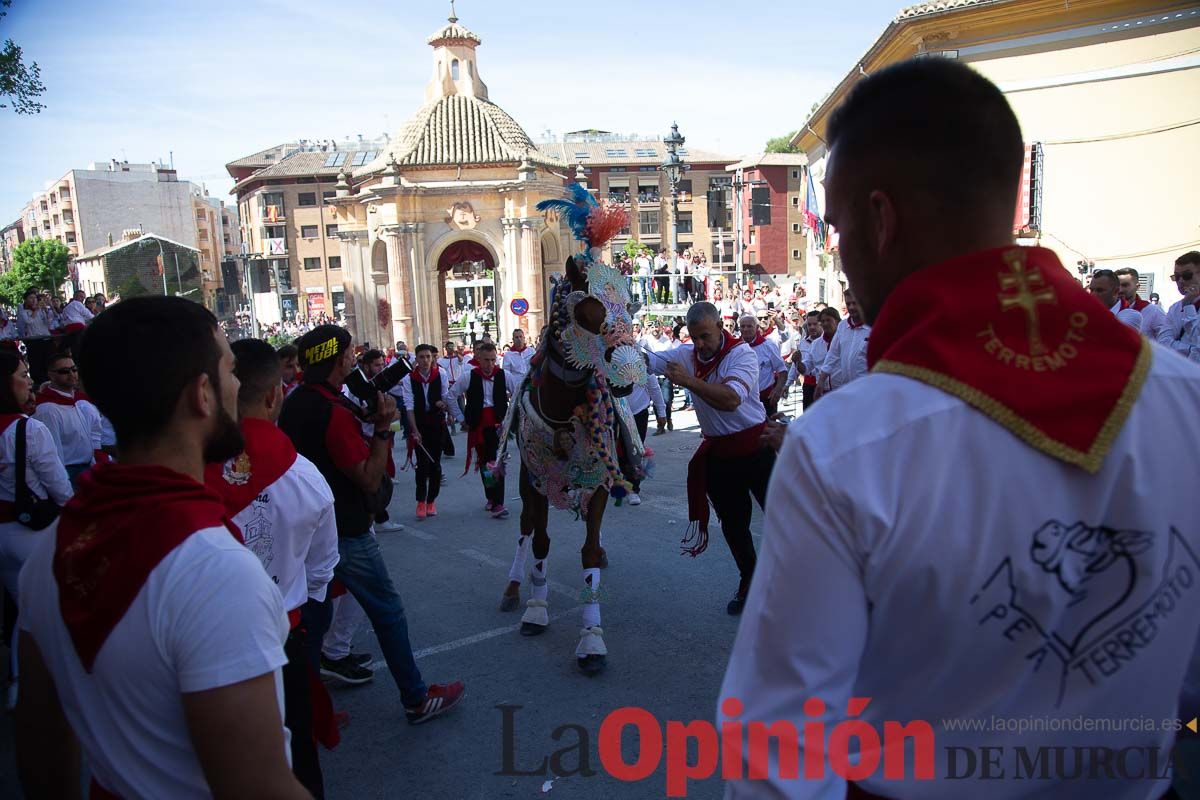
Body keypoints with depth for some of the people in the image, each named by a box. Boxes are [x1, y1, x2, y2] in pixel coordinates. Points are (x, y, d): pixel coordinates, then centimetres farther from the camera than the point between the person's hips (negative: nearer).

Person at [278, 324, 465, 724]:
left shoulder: (293, 403, 4)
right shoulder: (335, 412, -23)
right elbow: (370, 479, -22)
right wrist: (383, 428, -22)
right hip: (344, 533, -9)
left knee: (314, 613, 19)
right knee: (388, 611, 3)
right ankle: (417, 700, 13)